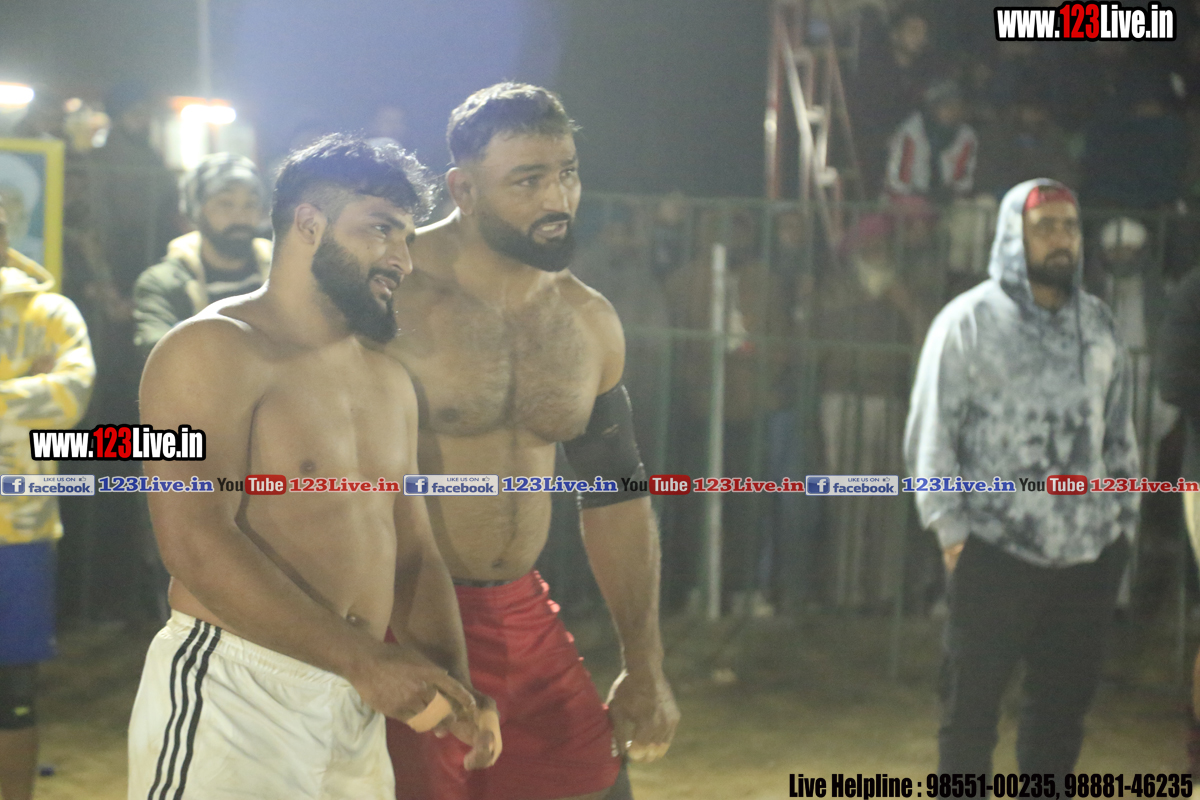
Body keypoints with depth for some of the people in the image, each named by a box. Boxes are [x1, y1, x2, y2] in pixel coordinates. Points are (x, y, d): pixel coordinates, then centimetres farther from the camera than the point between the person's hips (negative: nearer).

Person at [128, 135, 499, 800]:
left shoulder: (388, 382, 16)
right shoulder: (214, 352, -10)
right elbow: (197, 544, -21)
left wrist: (454, 685, -1)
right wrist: (364, 658, -25)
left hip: (356, 707, 8)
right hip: (230, 694, -7)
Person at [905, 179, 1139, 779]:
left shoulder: (1097, 323, 10)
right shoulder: (969, 320, -5)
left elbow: (1120, 432, 15)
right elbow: (931, 430, -5)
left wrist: (1123, 520, 10)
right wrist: (951, 526, -9)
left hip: (1087, 551, 5)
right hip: (996, 550, -4)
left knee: (1067, 696, 11)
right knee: (973, 698, 2)